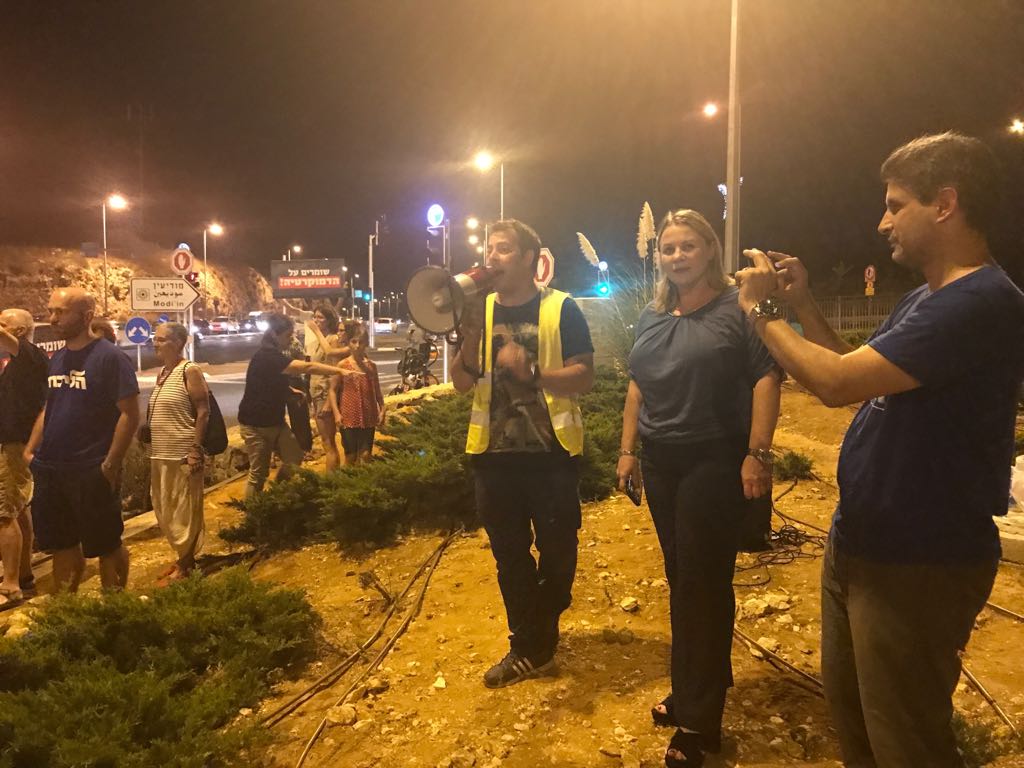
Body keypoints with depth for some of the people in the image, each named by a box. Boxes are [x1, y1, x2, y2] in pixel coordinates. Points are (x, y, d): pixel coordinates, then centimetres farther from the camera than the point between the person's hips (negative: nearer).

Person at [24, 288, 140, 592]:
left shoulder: (110, 357, -11)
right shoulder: (56, 359, 11)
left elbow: (130, 414, -15)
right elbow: (48, 409, 20)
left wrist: (111, 464, -17)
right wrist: (30, 450, 9)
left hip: (92, 472, -7)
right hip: (49, 469, 7)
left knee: (106, 546, 6)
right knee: (62, 545, 17)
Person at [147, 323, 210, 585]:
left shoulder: (190, 371, -12)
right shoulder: (162, 373, 13)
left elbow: (203, 412, -16)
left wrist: (196, 449, -21)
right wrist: (148, 439, 16)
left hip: (182, 454, -9)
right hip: (161, 454, 9)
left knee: (184, 510, 2)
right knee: (165, 510, 15)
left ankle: (185, 564, 13)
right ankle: (182, 556, 30)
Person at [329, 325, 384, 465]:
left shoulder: (371, 366, 5)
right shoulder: (342, 365, -4)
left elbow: (377, 391, 13)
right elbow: (332, 389, -2)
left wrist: (382, 410, 6)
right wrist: (336, 413, -10)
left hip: (368, 418, 2)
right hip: (349, 417, -2)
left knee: (365, 455, 4)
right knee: (351, 456, 5)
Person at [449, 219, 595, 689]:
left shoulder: (560, 308, -5)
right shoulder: (481, 310, 8)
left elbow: (584, 377, -10)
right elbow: (462, 383, 2)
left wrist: (531, 371, -25)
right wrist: (471, 333, -15)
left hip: (551, 453, -4)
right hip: (495, 454, 4)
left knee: (556, 553, 9)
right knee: (510, 556, 13)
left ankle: (531, 646, 31)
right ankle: (532, 647, 30)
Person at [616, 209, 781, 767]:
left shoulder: (737, 307, -8)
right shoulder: (651, 317, 12)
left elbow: (767, 378, -14)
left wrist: (758, 454, -20)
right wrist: (628, 449, 13)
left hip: (715, 464, -6)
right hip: (662, 464, 6)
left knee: (703, 585, 0)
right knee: (680, 580, 15)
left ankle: (698, 722, 14)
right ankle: (693, 691, 33)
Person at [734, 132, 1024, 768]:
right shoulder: (927, 299, 10)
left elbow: (838, 383, -29)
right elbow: (857, 374, 18)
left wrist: (761, 310, -14)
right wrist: (804, 302, 8)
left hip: (919, 567, -10)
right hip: (861, 545, 10)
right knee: (851, 710, 25)